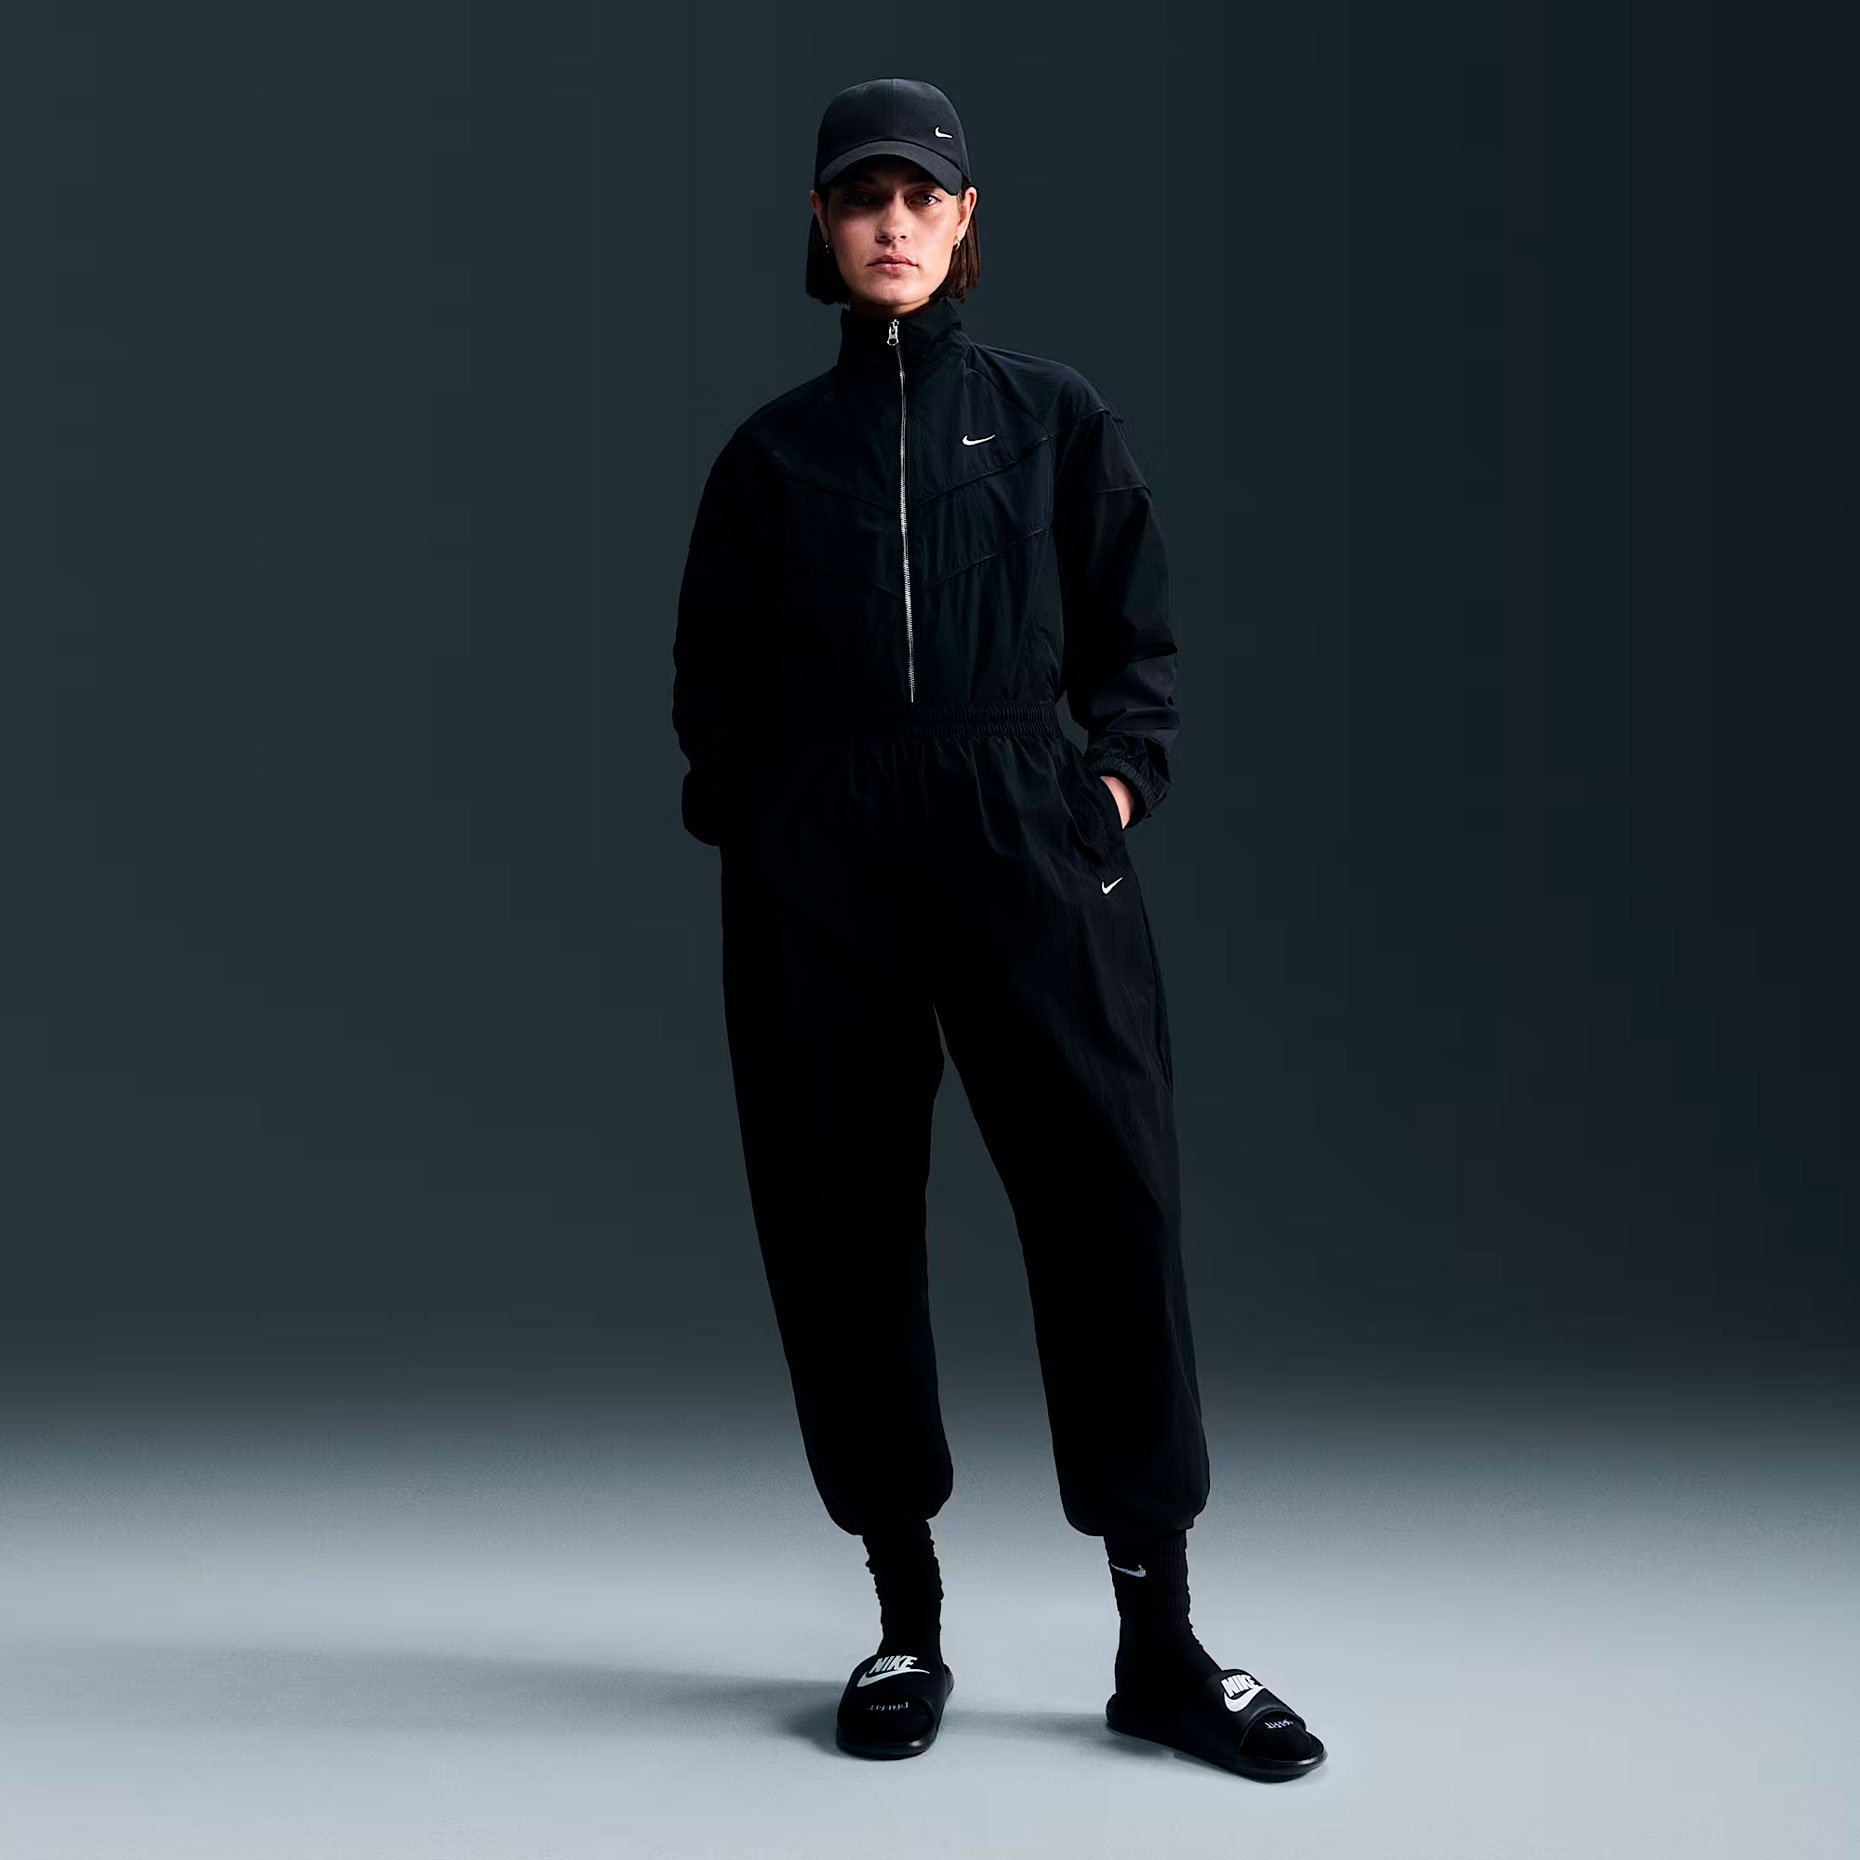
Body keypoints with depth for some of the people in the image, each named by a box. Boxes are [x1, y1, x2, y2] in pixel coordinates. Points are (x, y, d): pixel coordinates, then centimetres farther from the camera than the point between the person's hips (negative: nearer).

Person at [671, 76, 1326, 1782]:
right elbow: (713, 671, 15)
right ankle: (908, 1623, 17)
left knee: (1113, 1203, -8)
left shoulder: (1054, 419, 11)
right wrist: (744, 808, 0)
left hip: (1024, 851, -1)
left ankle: (1159, 1637, 4)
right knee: (843, 1228, 2)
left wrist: (1124, 774, -4)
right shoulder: (772, 452, 12)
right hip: (819, 883, 1)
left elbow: (1136, 635, 11)